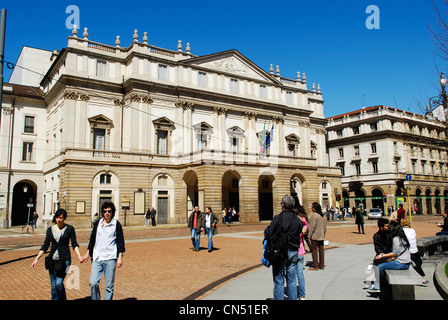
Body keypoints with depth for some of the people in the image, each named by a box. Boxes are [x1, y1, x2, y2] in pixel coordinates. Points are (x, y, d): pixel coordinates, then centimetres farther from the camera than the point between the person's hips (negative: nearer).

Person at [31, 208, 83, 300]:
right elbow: (45, 246, 10)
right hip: (52, 260, 3)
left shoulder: (70, 229, -1)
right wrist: (37, 258, 3)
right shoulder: (50, 229, 7)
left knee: (59, 283, -11)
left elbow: (74, 244, 0)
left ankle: (63, 298, 14)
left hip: (64, 260, -3)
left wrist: (79, 255, -15)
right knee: (53, 286, 7)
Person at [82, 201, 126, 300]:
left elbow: (120, 241, 1)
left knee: (109, 286, 1)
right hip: (97, 258, 3)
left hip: (110, 258, -3)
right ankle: (95, 299, 15)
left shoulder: (116, 224, 0)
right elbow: (92, 239, 20)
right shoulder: (97, 223, 10)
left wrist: (120, 257, -4)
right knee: (93, 283, -6)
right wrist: (88, 253, 21)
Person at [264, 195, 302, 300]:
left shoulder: (277, 218, -14)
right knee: (292, 282, 14)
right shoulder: (298, 220, 1)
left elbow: (268, 235, -14)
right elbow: (299, 236, 9)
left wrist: (266, 230, 6)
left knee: (279, 283, 3)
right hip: (293, 252, 5)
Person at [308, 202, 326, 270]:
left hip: (315, 236, -8)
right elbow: (325, 226, 16)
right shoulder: (323, 215, 10)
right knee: (321, 250, 11)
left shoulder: (314, 215, -15)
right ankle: (321, 265, 17)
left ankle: (315, 266, 1)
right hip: (321, 236, 8)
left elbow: (311, 227, -17)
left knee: (314, 250, -1)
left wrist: (309, 235, -10)